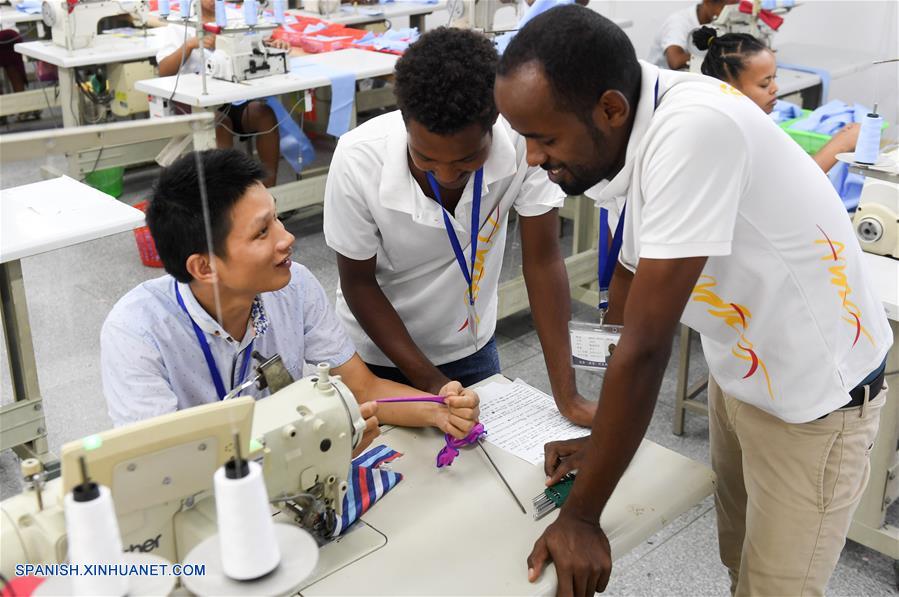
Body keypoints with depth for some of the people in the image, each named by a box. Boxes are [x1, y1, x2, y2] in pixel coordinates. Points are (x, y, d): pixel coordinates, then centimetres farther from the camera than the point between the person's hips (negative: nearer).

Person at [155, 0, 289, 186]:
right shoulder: (180, 26, 8)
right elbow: (164, 71, -3)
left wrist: (276, 44, -15)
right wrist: (190, 45, -19)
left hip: (239, 95, 2)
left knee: (265, 112, -29)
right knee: (220, 122, -34)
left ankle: (269, 186, -23)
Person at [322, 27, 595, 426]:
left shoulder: (523, 140, -30)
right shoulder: (358, 161, -31)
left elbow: (542, 260, -20)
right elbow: (358, 283, -17)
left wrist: (567, 396, -21)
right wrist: (430, 382, -20)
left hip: (472, 346, 2)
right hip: (378, 351, -1)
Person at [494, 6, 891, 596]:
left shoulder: (692, 131, -36)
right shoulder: (645, 131, -9)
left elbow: (646, 346, -34)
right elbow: (630, 290, 2)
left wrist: (581, 517, -25)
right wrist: (601, 434, 1)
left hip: (814, 397, -7)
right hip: (743, 373, 7)